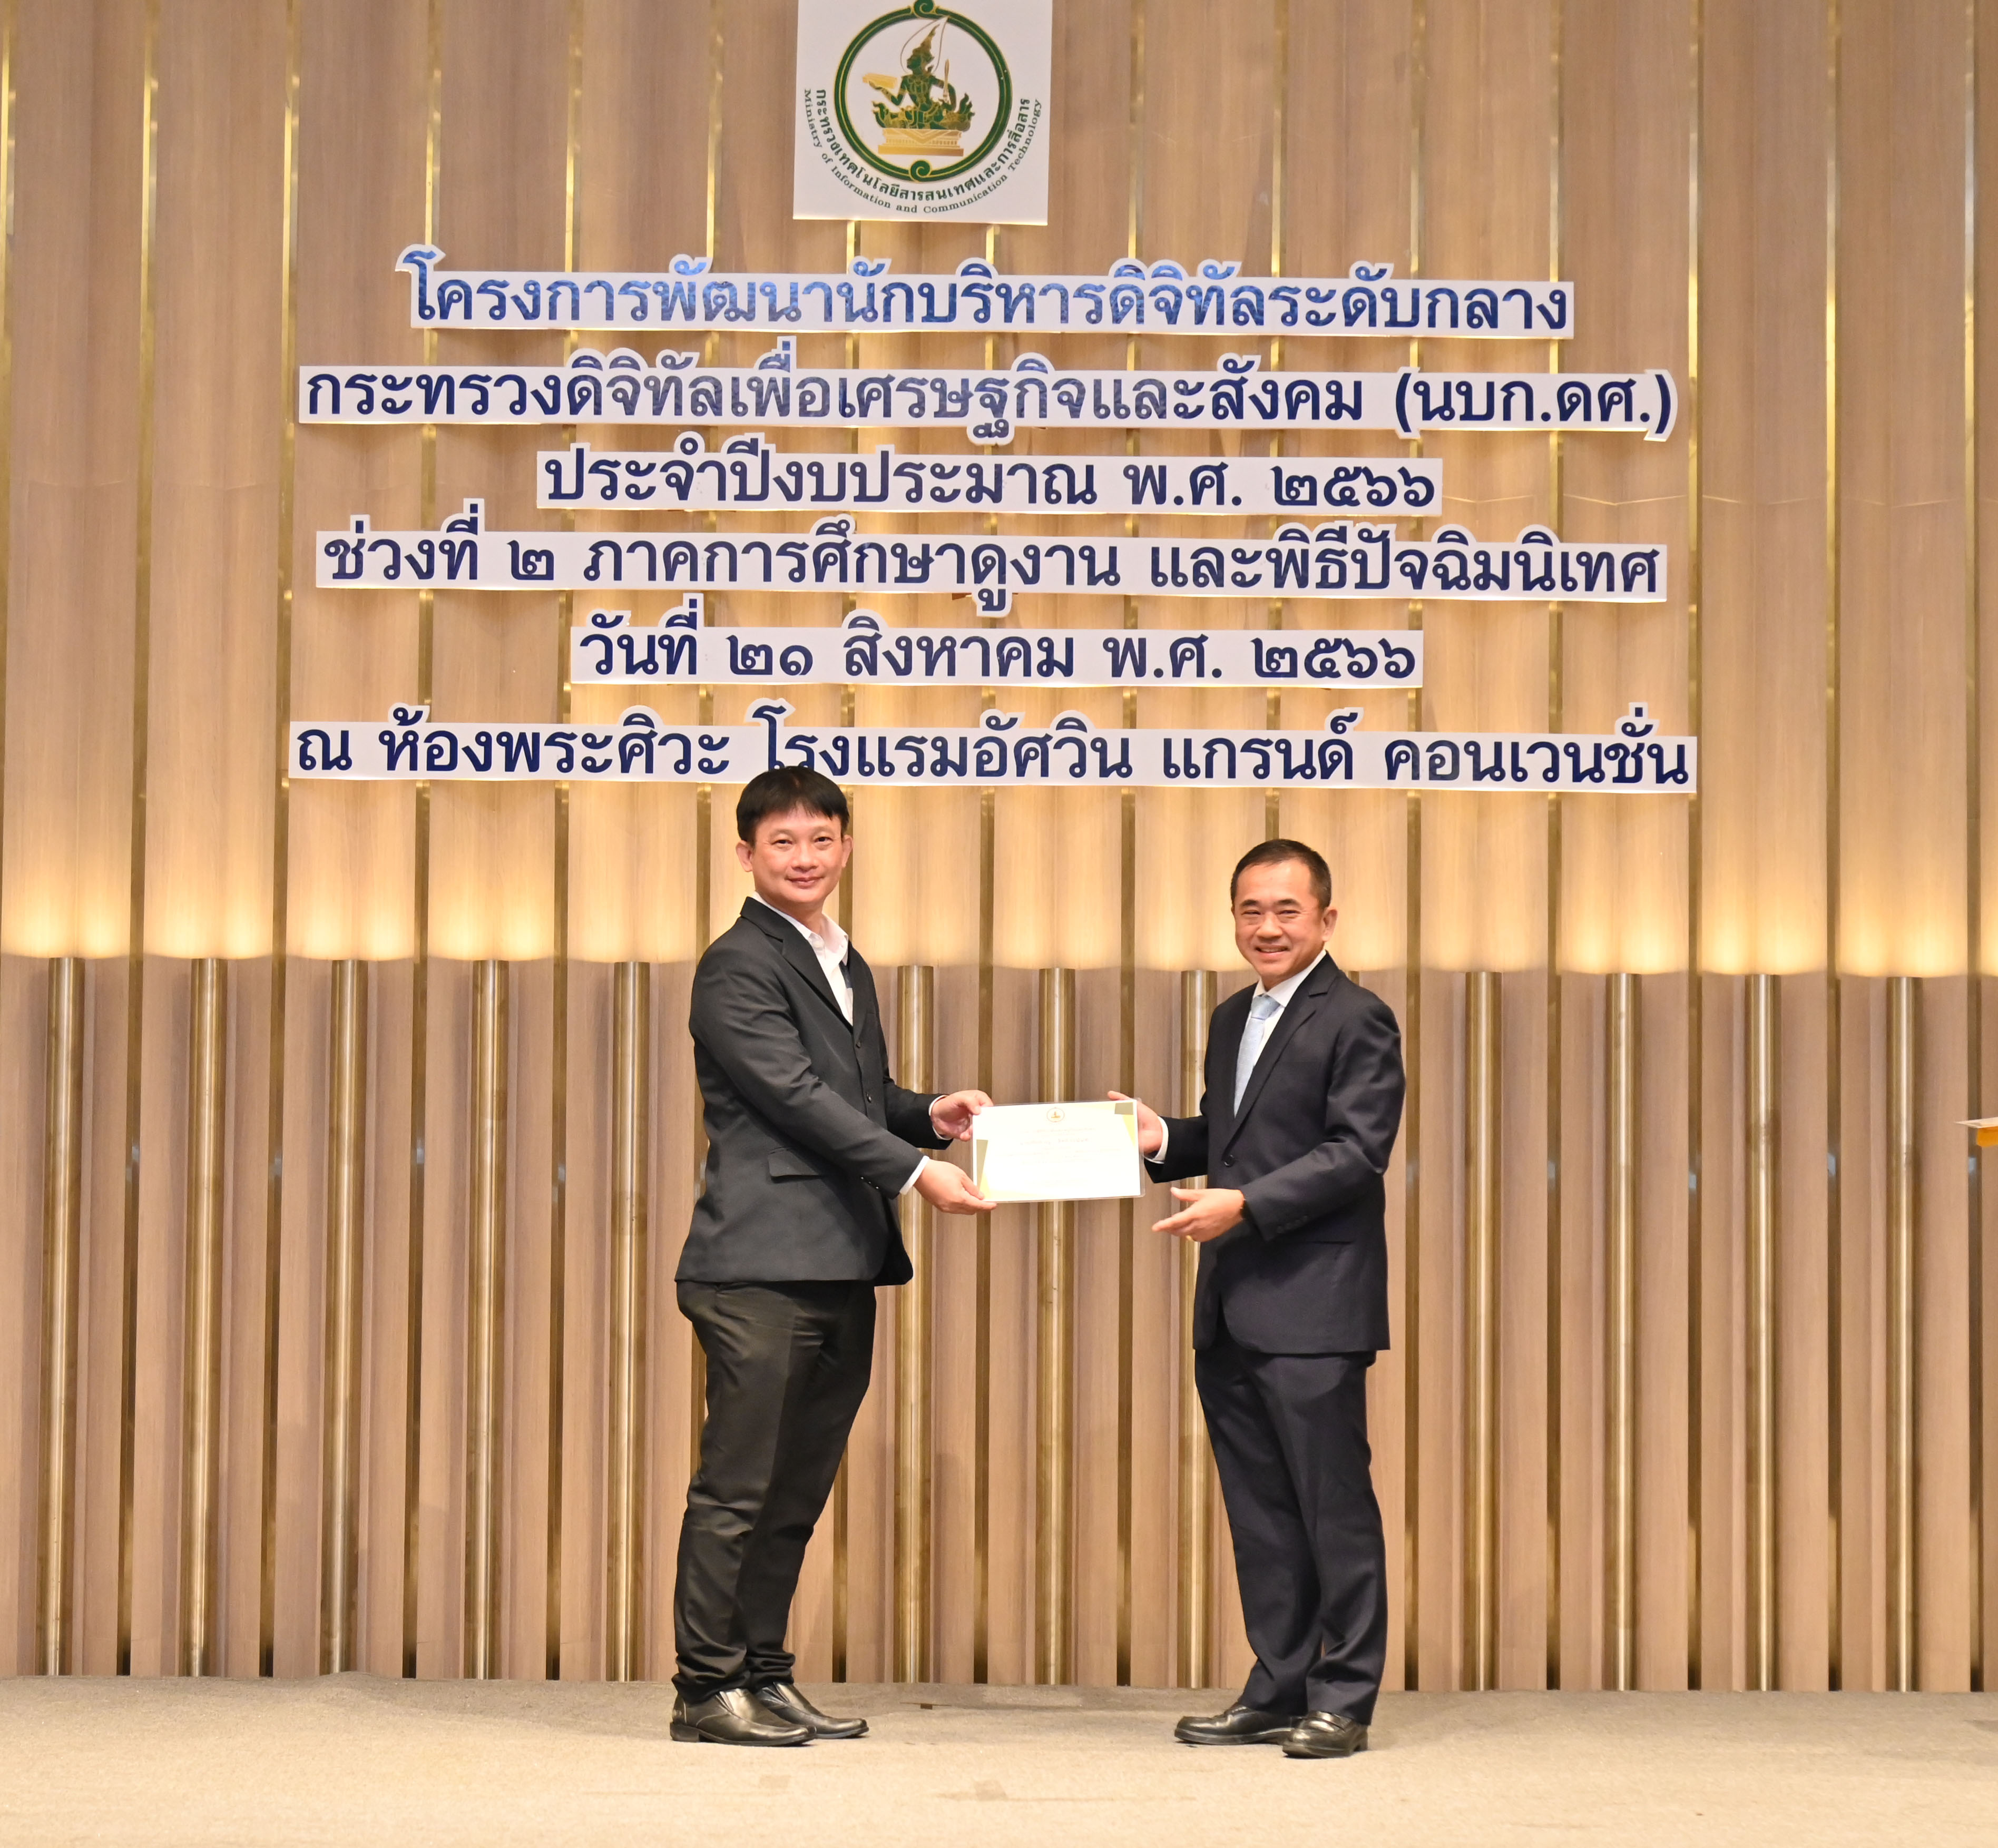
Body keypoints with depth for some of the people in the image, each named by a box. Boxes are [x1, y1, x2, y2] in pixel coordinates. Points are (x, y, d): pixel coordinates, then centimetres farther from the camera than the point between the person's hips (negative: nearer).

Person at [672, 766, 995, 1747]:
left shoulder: (846, 967, 21)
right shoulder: (737, 967, -6)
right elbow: (799, 1096, -15)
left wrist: (929, 1113, 6)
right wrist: (915, 1169, -19)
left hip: (842, 1272, 8)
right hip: (763, 1268, -8)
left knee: (797, 1490, 12)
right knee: (737, 1487, -4)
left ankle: (764, 1675, 19)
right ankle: (708, 1688, 4)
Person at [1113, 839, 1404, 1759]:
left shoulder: (1357, 1020, -7)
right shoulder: (1233, 1019, 19)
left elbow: (1357, 1152, -15)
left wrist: (1244, 1204, -22)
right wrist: (1166, 1139, 6)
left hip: (1313, 1306, -8)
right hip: (1230, 1306, 8)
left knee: (1334, 1503, -3)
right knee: (1258, 1509, 12)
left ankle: (1343, 1700, 5)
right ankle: (1277, 1692, 20)